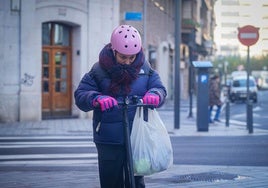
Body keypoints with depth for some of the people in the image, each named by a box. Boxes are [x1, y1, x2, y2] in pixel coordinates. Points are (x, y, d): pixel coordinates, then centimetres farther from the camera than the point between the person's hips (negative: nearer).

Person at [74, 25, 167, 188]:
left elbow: (160, 88, 1)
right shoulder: (99, 70, -5)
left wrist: (154, 95, -23)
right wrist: (96, 99, -29)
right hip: (109, 139, -2)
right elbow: (80, 95, -8)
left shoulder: (144, 68, 4)